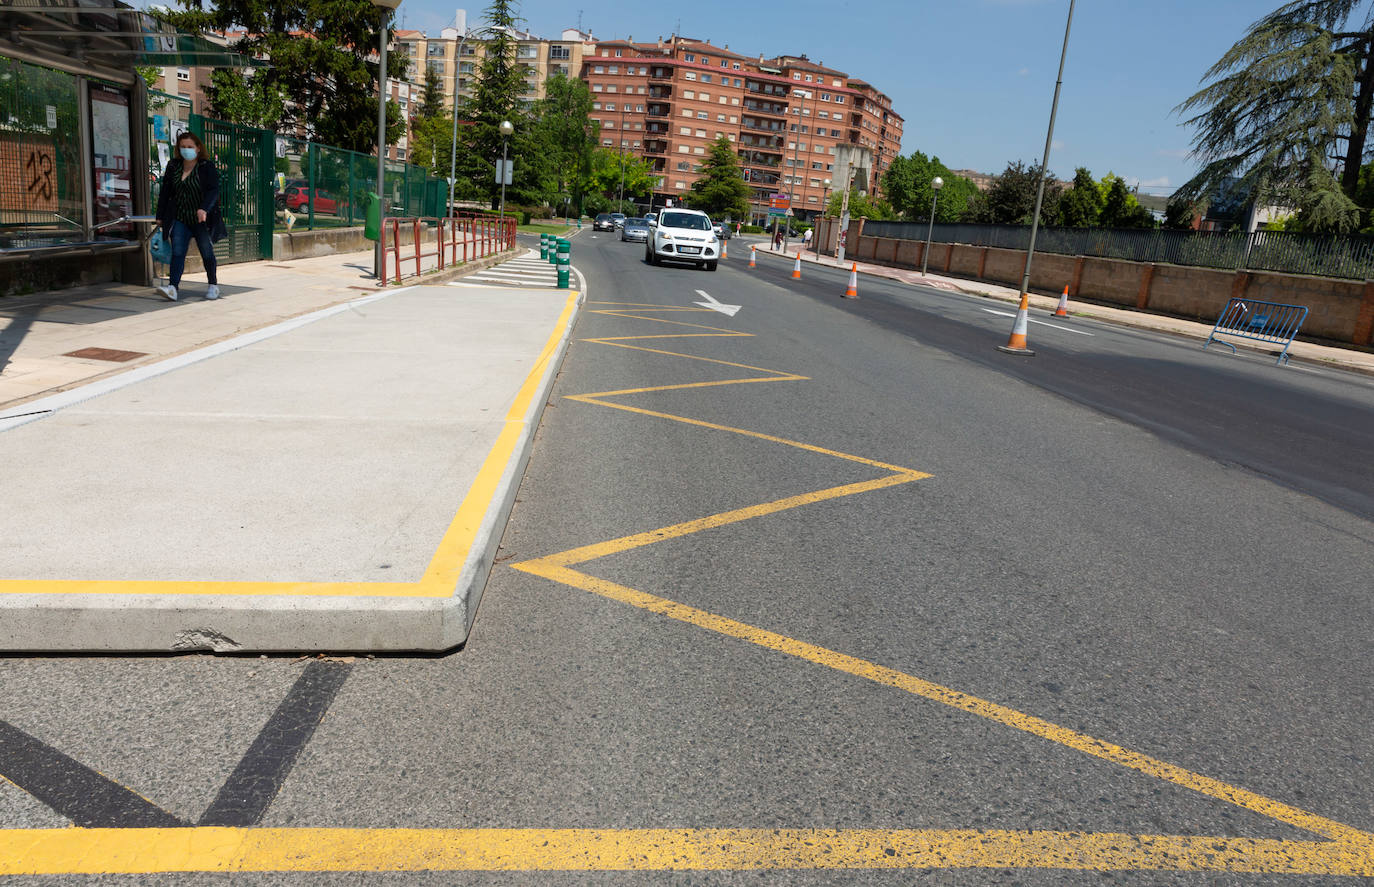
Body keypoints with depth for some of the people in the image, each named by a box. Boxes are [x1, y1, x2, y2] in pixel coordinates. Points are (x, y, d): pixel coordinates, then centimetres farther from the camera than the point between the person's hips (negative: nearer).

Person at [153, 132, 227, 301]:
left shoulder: (207, 166, -5)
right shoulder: (173, 166, 8)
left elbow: (213, 190, -16)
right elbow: (165, 192, 13)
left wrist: (204, 209, -33)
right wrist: (160, 216, 12)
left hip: (202, 219, -3)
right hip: (180, 219, 3)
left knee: (207, 253, 6)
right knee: (177, 252, -9)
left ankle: (213, 285, 24)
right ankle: (173, 287, -18)